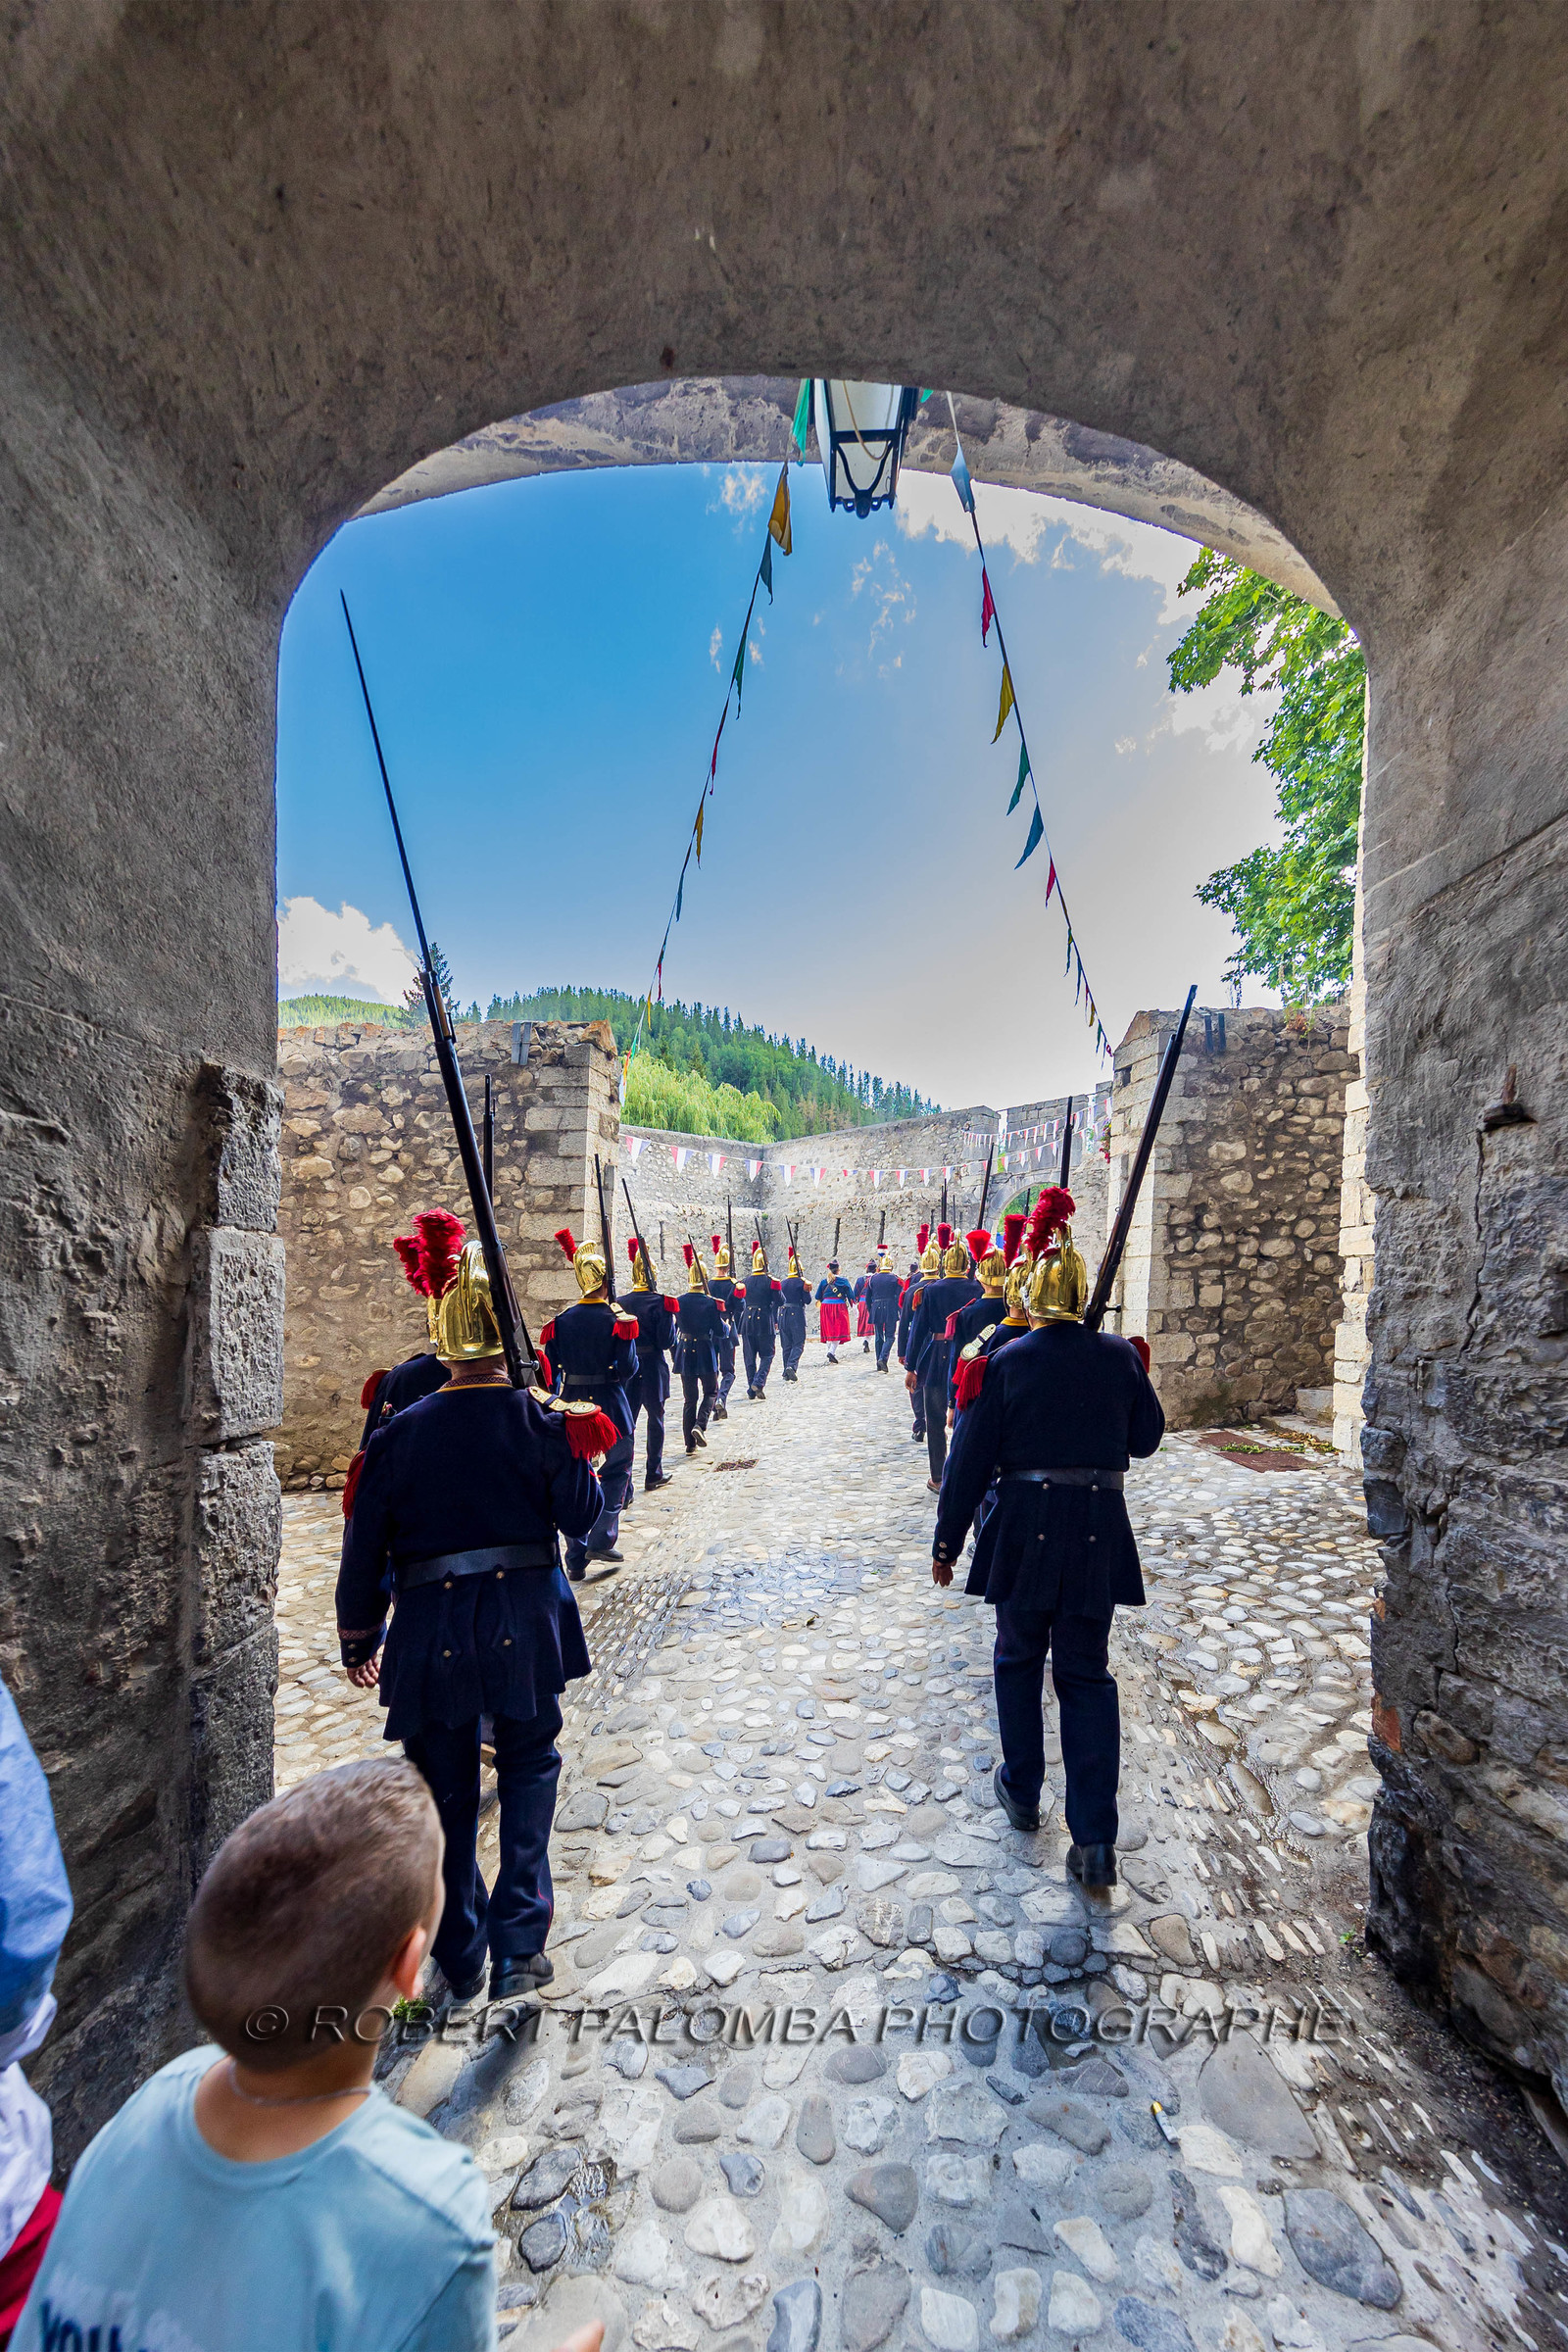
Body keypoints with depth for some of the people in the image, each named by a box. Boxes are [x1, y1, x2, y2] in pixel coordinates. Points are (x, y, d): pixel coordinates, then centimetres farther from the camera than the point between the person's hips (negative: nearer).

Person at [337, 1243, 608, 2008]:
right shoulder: (542, 1420, -10)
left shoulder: (400, 1433, -6)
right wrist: (577, 1447, 9)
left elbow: (364, 1548, 0)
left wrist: (358, 1641, 13)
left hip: (431, 1628, 1)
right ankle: (518, 1937, 15)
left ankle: (460, 1960, 34)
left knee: (447, 1789, 19)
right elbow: (581, 1518, -4)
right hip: (524, 1617, -1)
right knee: (528, 1765, 21)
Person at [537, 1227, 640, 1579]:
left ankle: (576, 1560, 15)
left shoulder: (561, 1321, 0)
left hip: (571, 1404, 4)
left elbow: (548, 1368, 2)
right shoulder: (618, 1320, -11)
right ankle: (601, 1540, 5)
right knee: (617, 1469, 16)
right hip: (610, 1405, -4)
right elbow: (628, 1368, -16)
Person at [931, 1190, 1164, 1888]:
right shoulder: (1119, 1355, -5)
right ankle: (1095, 1841, 14)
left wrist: (946, 1543, 0)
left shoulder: (1005, 1361, -11)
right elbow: (1146, 1438, 9)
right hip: (1099, 1530, 2)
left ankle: (1022, 1791, 36)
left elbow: (970, 1461, -9)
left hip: (1025, 1529, -2)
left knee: (1018, 1660, 20)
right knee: (1087, 1675, 13)